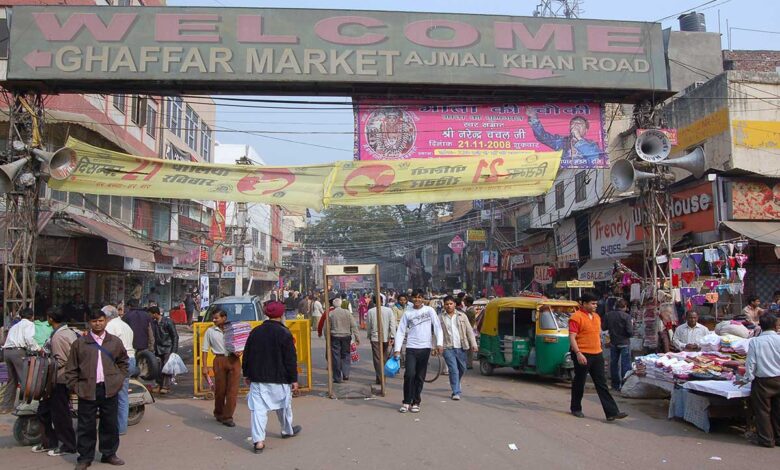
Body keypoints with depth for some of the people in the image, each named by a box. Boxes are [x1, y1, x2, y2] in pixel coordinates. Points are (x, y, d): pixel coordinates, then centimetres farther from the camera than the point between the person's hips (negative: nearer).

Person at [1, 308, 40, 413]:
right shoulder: (29, 324, 6)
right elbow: (29, 338, -12)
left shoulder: (15, 326, 29)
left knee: (11, 380, 15)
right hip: (18, 351, -8)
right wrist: (37, 349, -8)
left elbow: (10, 339, 20)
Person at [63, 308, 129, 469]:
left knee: (110, 424, 10)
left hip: (109, 389, 2)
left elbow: (123, 362, 18)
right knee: (86, 426, 5)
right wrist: (75, 386, -3)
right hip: (87, 390, -2)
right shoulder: (80, 343, 2)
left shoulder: (115, 342, 7)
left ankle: (109, 454, 25)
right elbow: (71, 368, 4)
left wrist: (120, 379, 7)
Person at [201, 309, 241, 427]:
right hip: (220, 360, 0)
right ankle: (218, 413, 30)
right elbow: (205, 349, 7)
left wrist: (240, 352, -8)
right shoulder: (210, 331, 7)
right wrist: (204, 366, 0)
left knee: (233, 389, -3)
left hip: (234, 360, 0)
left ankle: (227, 416, 5)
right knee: (220, 389, 7)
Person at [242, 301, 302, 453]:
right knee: (284, 405, 17)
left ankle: (258, 440, -6)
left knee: (258, 408, 1)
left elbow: (246, 355, 10)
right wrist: (294, 379, -4)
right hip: (279, 378, -3)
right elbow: (291, 359, -11)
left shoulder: (255, 332, 4)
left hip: (257, 378, 3)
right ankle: (287, 430, 36)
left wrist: (247, 375, 19)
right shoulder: (284, 333, -11)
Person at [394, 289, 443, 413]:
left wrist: (439, 343, -11)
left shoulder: (429, 310, 2)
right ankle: (406, 402, 5)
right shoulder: (407, 313, 4)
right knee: (409, 375, -10)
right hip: (411, 348, 0)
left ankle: (416, 403, 18)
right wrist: (397, 349, -4)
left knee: (420, 377, 6)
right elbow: (400, 332, 4)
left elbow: (437, 327, 1)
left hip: (425, 348, 0)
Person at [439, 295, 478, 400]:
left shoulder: (462, 316, 7)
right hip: (448, 348, -2)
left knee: (462, 369, 14)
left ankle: (456, 385, 41)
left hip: (461, 347, 3)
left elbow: (469, 331, 7)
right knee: (453, 370, -9)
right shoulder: (440, 318, 3)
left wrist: (473, 344, 0)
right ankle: (456, 392, -4)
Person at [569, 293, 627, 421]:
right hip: (583, 355, -7)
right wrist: (578, 353, -25)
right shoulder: (576, 317, -11)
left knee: (602, 384, 5)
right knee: (579, 383, 7)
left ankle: (612, 412, 4)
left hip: (597, 355, 7)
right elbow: (572, 337, -17)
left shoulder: (596, 316, 14)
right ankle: (576, 409, 23)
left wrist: (599, 350, 21)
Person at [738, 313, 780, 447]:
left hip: (762, 381, -2)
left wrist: (746, 379, 4)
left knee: (762, 410, 8)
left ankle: (766, 439, 12)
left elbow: (751, 363, -8)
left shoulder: (755, 341, -10)